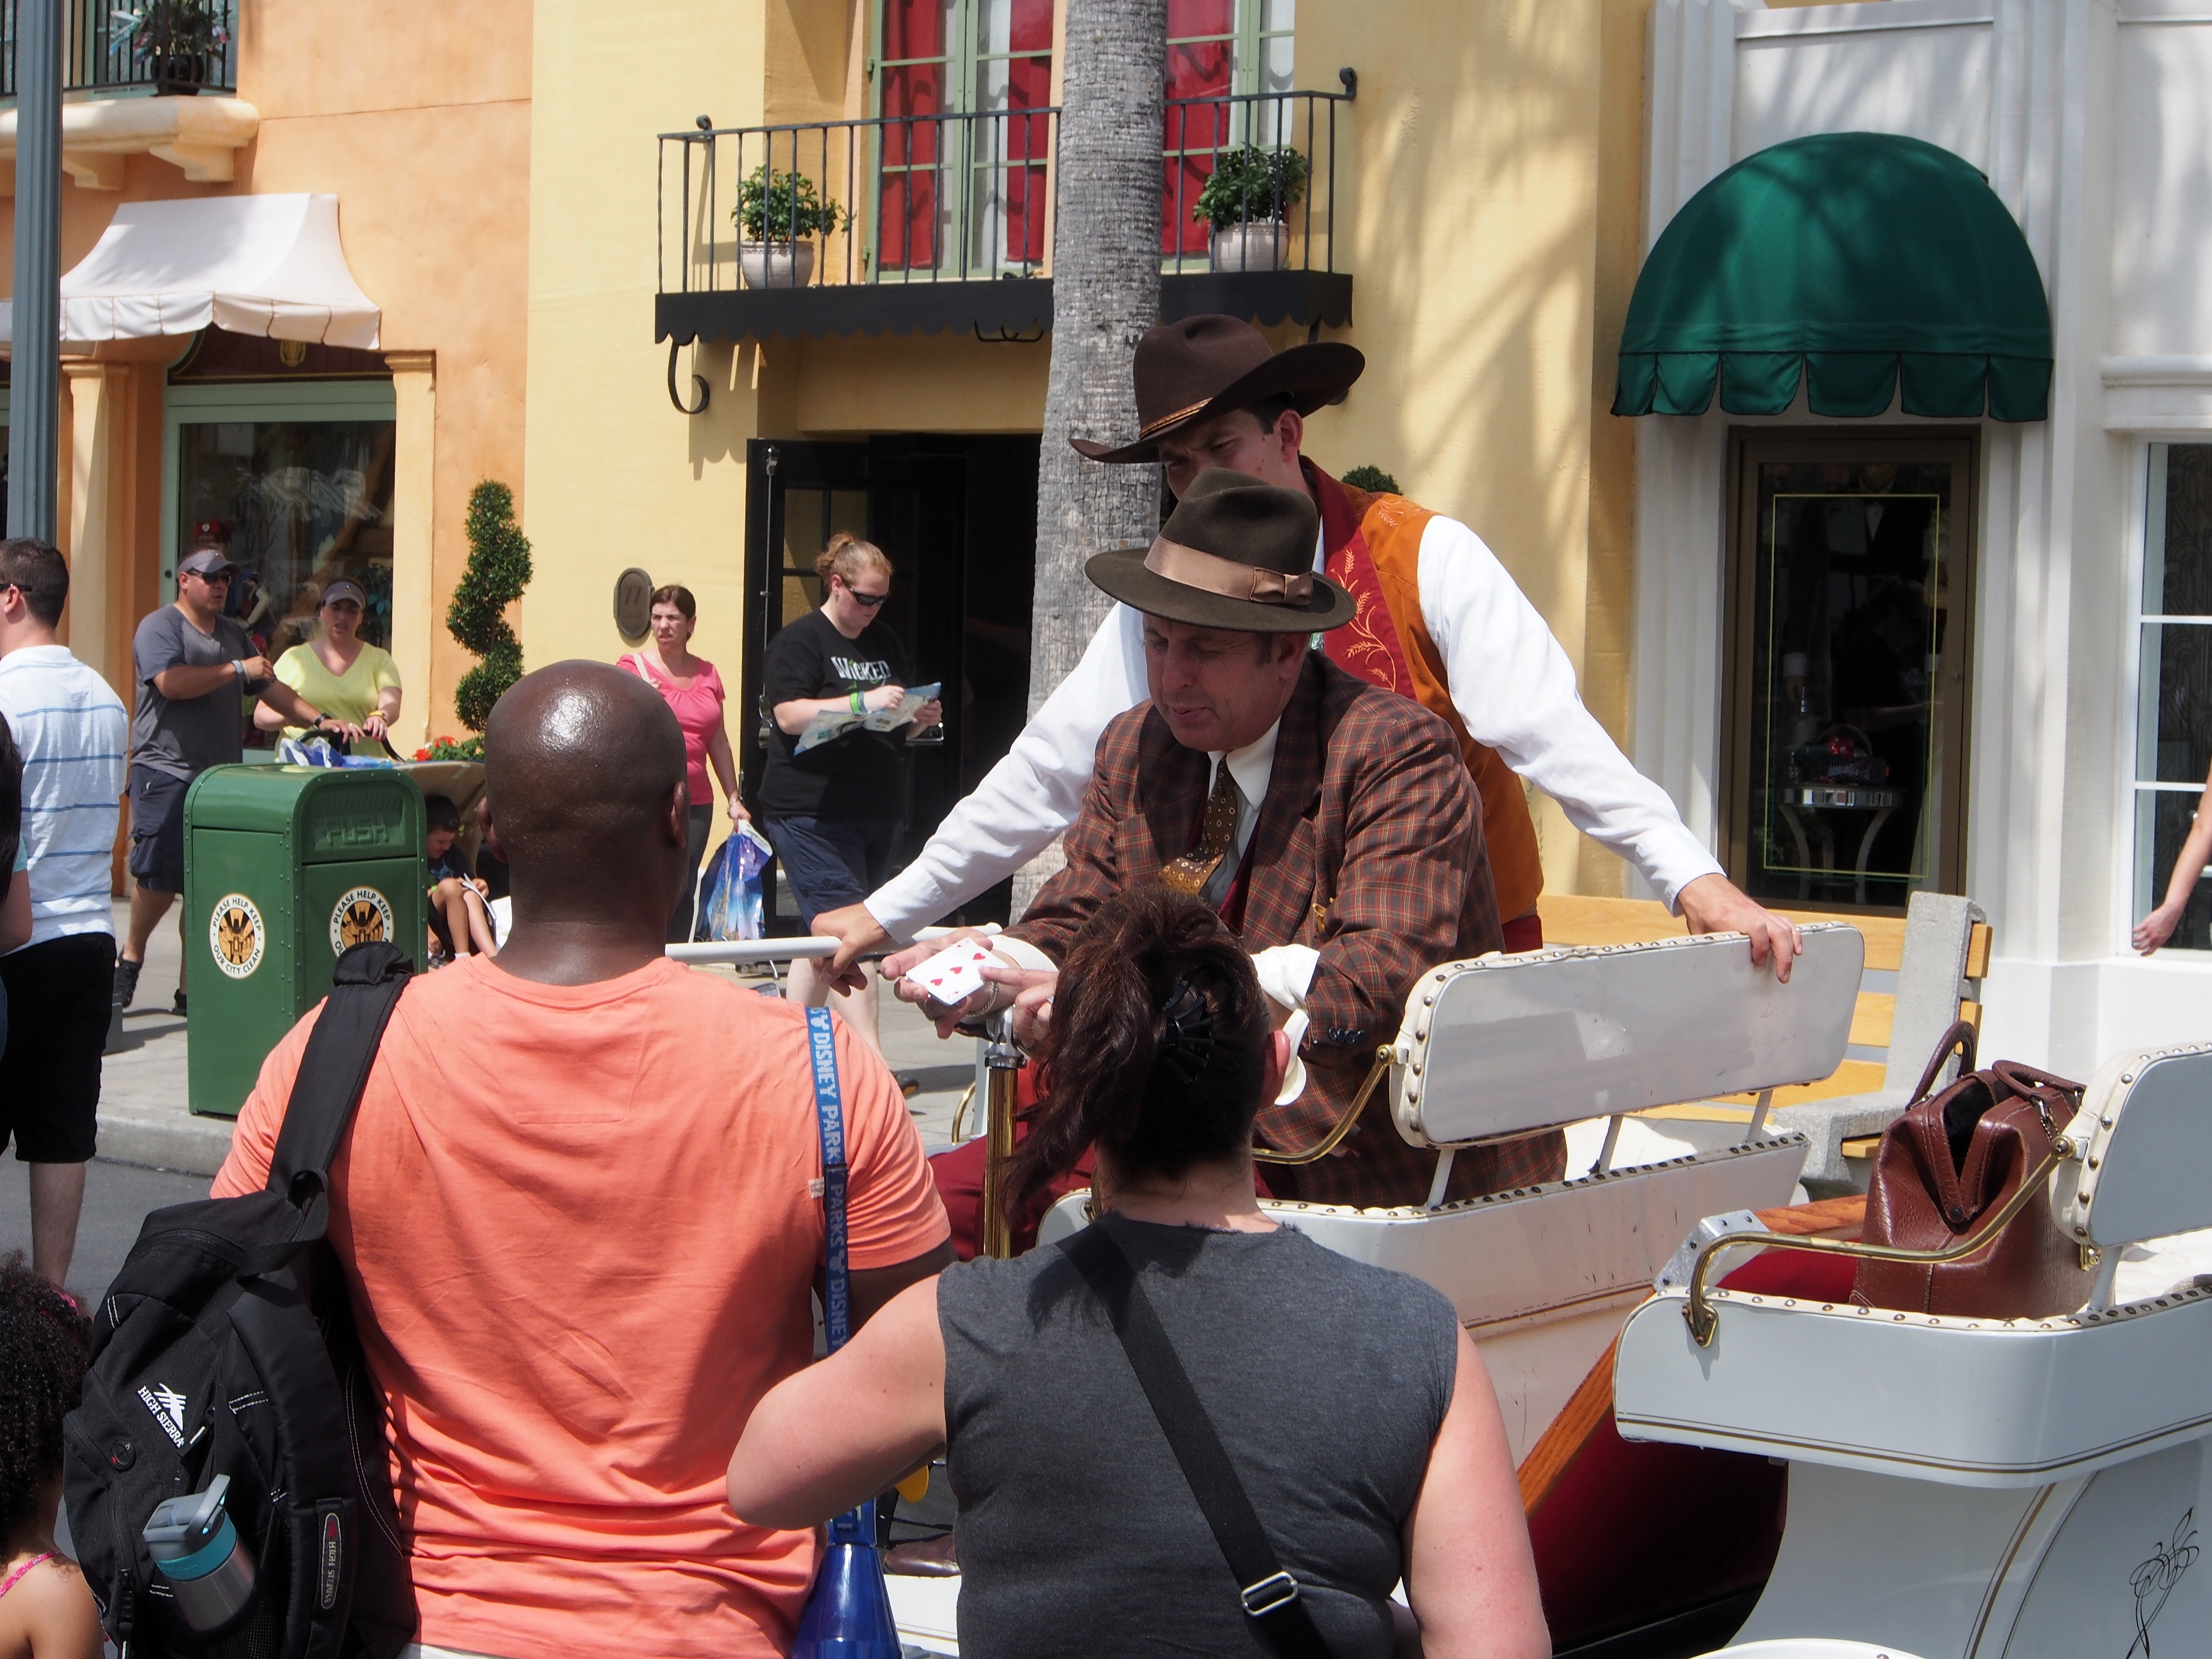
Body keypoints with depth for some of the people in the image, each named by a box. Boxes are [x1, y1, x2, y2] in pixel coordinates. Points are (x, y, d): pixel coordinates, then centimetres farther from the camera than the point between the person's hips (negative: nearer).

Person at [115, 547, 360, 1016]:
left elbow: (270, 688, 21)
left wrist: (319, 720, 7)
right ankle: (131, 956, 15)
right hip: (167, 771, -6)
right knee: (160, 877, -9)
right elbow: (171, 682, -19)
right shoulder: (160, 627, -3)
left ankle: (191, 988, 3)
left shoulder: (234, 634, 21)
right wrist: (237, 670, -12)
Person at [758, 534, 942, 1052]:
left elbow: (897, 728, 27)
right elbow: (789, 715, -17)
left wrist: (921, 718, 4)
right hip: (812, 812, -7)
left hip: (876, 813, 7)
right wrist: (864, 702, -24)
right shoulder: (799, 641, -4)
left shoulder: (885, 644, 19)